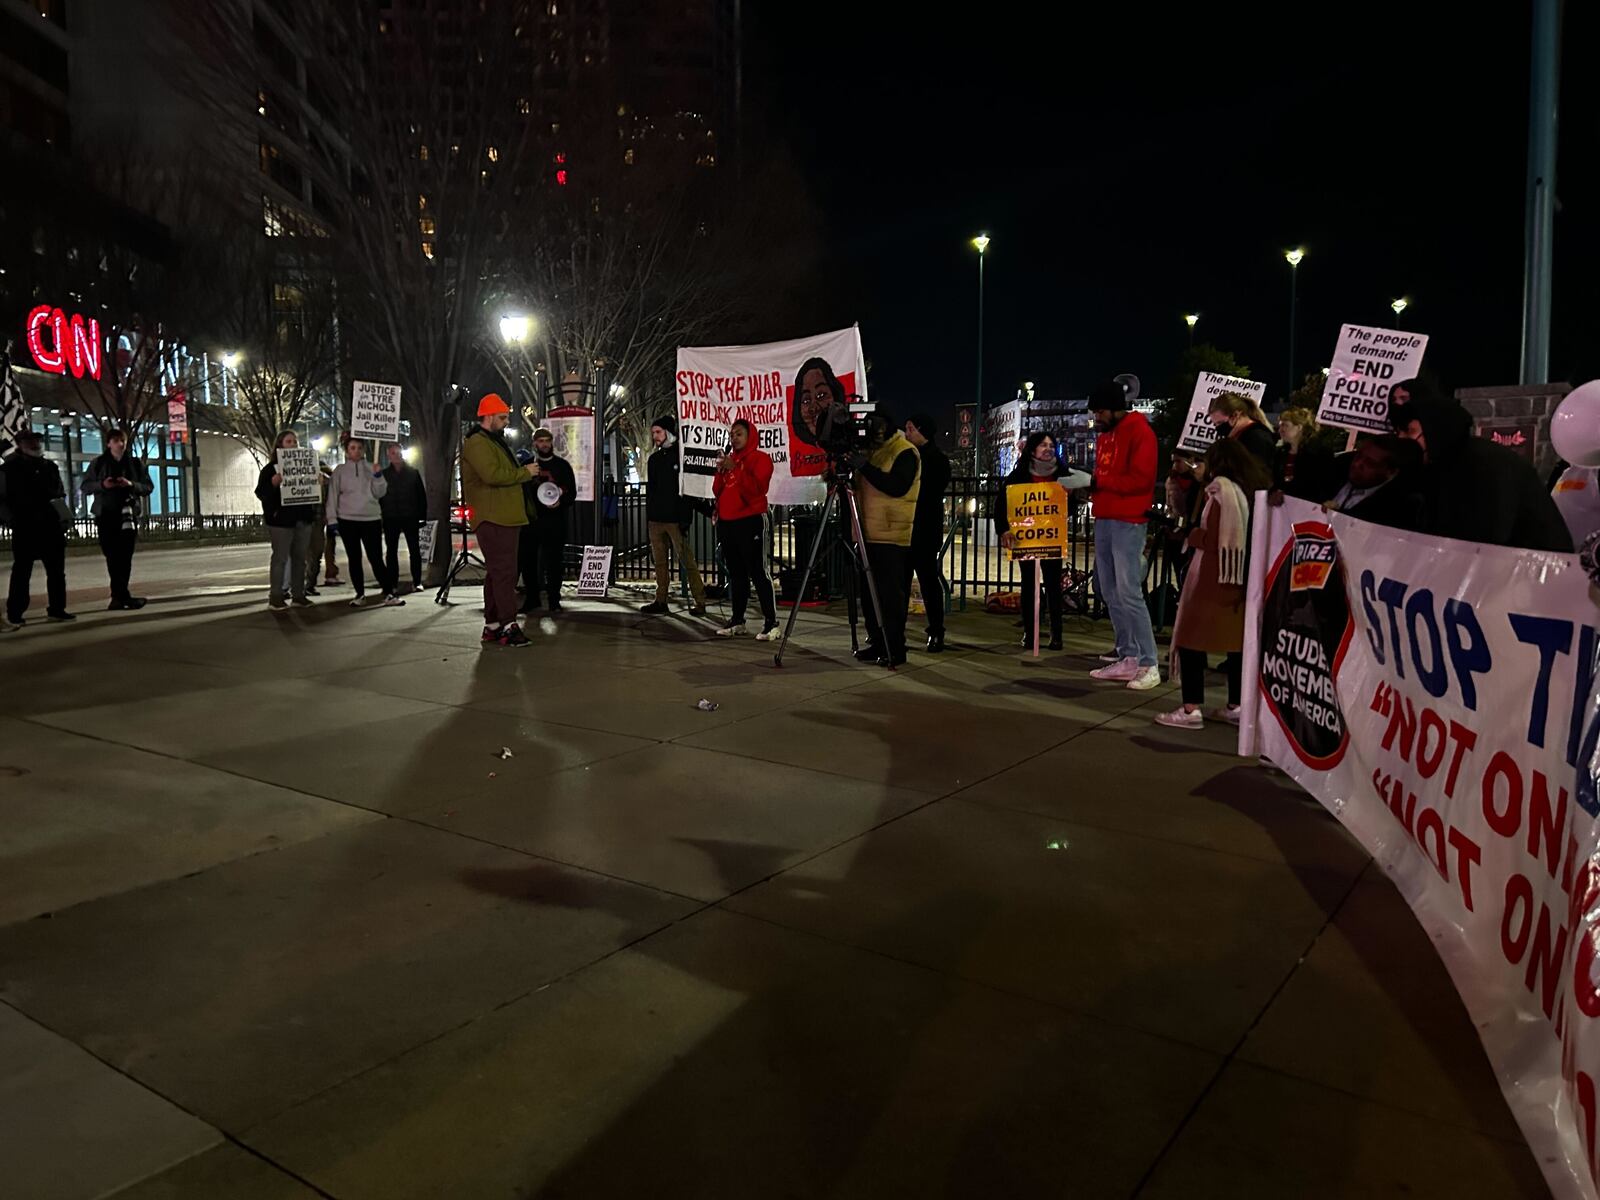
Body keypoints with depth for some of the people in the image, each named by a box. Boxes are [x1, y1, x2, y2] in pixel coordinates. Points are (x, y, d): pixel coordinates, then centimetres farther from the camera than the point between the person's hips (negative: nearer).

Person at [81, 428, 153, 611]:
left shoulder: (135, 463, 9)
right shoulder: (98, 464, 8)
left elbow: (149, 487, 8)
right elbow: (85, 487, 10)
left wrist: (131, 484, -11)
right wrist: (102, 484, -10)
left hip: (128, 515, 0)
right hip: (105, 515, 0)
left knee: (125, 557, -5)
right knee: (112, 556, -4)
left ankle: (119, 596, 1)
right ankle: (122, 595, -3)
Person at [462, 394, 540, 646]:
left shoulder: (494, 442, 25)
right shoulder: (477, 443, -9)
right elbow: (492, 474, -24)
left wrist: (525, 472, 16)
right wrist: (525, 472, -14)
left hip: (505, 518, 11)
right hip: (492, 519, -11)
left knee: (498, 571, 11)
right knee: (504, 571, -14)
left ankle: (492, 625, 16)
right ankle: (509, 626, -16)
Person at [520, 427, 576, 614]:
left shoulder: (562, 465, 10)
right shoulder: (527, 464, 14)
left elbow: (571, 493, 7)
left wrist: (560, 502, -14)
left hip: (554, 520, -2)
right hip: (529, 520, 2)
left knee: (553, 561, -4)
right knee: (527, 560, 2)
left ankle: (554, 600, 3)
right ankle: (531, 597, 14)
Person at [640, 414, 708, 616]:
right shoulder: (654, 459, 17)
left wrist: (685, 518, -16)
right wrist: (648, 518, 15)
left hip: (675, 518, -7)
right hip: (656, 519, 7)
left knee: (687, 561, -7)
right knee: (659, 561, 10)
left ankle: (699, 602, -4)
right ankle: (661, 600, 16)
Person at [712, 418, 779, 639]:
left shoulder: (760, 458, -1)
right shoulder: (728, 459, 18)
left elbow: (758, 487, -16)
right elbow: (717, 491, 14)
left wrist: (734, 469, -20)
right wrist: (720, 472, -3)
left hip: (751, 522, -7)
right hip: (727, 522, 7)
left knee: (759, 572, -9)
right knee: (736, 573, 9)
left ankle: (771, 622, -8)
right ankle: (737, 621, 14)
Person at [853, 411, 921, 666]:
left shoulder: (905, 452, -8)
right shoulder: (870, 450, 18)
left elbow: (896, 486, -22)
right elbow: (861, 485, 21)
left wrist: (865, 466, -22)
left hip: (892, 536, -8)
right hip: (868, 535, 8)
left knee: (890, 594, -5)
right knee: (869, 592, 11)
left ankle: (894, 649, 1)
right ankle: (876, 643, 20)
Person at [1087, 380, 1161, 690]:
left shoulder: (1140, 432, -7)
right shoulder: (1104, 435, 18)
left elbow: (1141, 479, -17)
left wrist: (1099, 481, -18)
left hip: (1128, 522, -9)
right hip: (1103, 520, 9)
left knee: (1129, 593, -12)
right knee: (1110, 593, 8)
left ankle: (1149, 665, -7)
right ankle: (1128, 659, 13)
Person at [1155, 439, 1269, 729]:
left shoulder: (1221, 488, -11)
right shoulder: (1257, 488, 11)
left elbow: (1213, 538, -18)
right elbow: (1253, 532, 14)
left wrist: (1193, 535, -1)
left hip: (1214, 575, -8)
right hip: (1243, 574, 8)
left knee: (1192, 637, -2)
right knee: (1237, 639, 13)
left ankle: (1191, 708, -6)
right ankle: (1237, 706, 17)